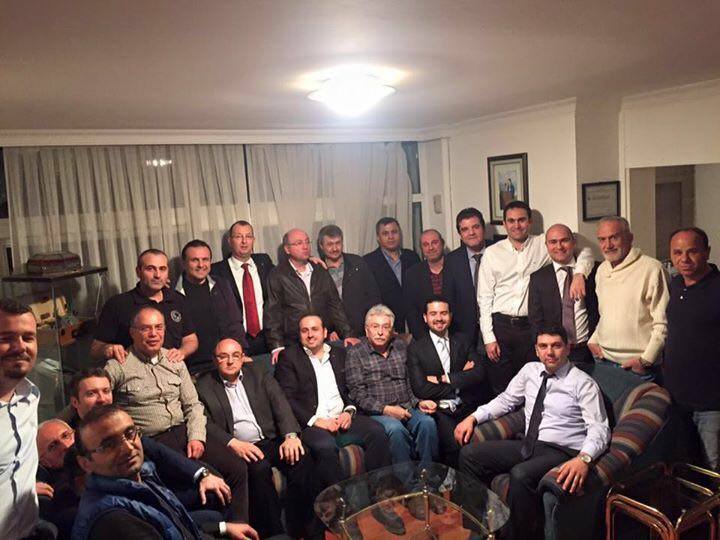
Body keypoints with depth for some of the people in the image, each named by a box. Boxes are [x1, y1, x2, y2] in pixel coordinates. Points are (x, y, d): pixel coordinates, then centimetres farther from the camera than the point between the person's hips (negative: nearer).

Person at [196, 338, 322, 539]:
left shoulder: (257, 372, 15)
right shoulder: (204, 386, 8)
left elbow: (279, 402, 4)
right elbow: (207, 424, -3)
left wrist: (290, 435, -12)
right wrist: (233, 443, -19)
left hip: (272, 439, 3)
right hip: (239, 448, -2)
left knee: (301, 460, -24)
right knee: (259, 469, -33)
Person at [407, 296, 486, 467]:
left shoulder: (463, 341, 16)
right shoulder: (416, 348, 6)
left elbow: (479, 373, 1)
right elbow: (420, 389, -5)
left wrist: (444, 379, -7)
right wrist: (461, 378, -2)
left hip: (469, 406, 3)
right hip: (441, 410, -2)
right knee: (454, 445, -29)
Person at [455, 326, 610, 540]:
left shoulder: (583, 383, -7)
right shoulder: (530, 370, 10)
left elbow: (600, 429, -14)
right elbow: (506, 400, 19)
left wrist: (584, 459, -35)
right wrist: (473, 417, 6)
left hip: (562, 452, -6)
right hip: (528, 445, 7)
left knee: (520, 475, -36)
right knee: (469, 454, -8)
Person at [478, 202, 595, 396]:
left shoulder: (543, 244, 5)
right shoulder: (492, 253, 5)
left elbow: (585, 251, 3)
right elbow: (484, 298, 4)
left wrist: (579, 274, -19)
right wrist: (488, 337, -2)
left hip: (530, 326, 0)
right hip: (500, 325, 0)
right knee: (500, 389, 5)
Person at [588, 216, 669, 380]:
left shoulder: (651, 268, -11)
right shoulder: (602, 270, 10)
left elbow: (662, 322, -12)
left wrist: (646, 360, -14)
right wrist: (593, 340, 8)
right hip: (604, 360, 6)